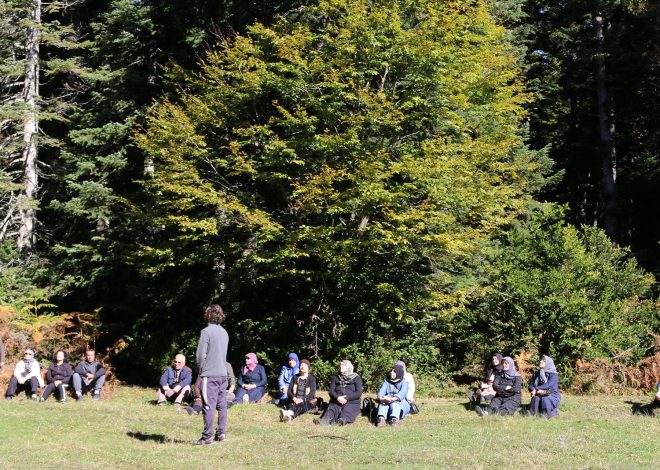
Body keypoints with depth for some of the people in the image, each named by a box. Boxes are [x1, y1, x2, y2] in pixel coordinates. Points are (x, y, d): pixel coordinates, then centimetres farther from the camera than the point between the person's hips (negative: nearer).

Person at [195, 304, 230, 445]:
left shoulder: (206, 331, -12)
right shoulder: (224, 332, 11)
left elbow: (201, 355, -13)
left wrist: (200, 369, 3)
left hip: (209, 375, -7)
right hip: (223, 373, 7)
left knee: (209, 406, -5)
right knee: (222, 405, 10)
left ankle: (207, 436, -4)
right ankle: (221, 433, 14)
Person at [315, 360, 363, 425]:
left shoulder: (356, 378, 11)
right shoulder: (336, 378, 21)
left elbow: (358, 393, -1)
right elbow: (331, 391, 8)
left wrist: (346, 398, -15)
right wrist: (337, 398, -14)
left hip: (351, 402, -2)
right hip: (336, 402, 2)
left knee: (347, 410, -35)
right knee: (331, 408, -31)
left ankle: (343, 420, -68)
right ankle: (324, 420, -61)